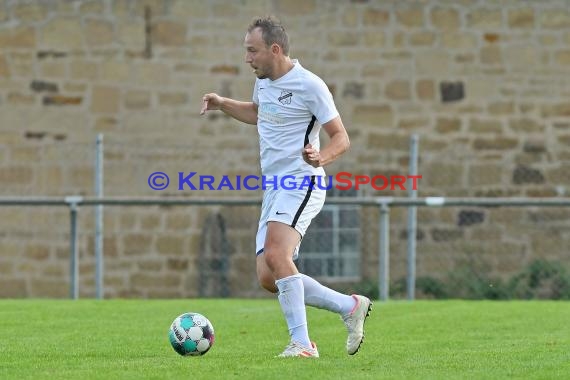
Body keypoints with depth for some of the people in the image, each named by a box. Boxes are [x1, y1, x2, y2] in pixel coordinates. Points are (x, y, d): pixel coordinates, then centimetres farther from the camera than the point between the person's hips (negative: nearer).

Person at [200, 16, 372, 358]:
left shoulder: (309, 86, -12)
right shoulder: (264, 81, 13)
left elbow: (341, 137, -10)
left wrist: (321, 157, -31)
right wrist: (223, 104, 18)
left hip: (301, 184, -9)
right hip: (274, 189, 9)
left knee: (276, 255, -30)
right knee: (268, 278, 2)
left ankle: (301, 343, -29)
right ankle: (350, 306, 14)